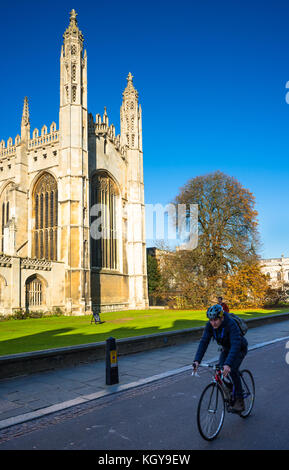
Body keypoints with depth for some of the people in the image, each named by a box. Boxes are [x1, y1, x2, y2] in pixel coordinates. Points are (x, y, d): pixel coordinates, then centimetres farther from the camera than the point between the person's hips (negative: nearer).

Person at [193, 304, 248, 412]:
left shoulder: (231, 325, -37)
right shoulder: (210, 325, -21)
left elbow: (235, 345, -46)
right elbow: (204, 342, -26)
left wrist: (228, 364, -58)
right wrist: (197, 360, -38)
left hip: (240, 349, -5)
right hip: (226, 348, 5)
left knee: (232, 370, -25)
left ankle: (239, 401, -10)